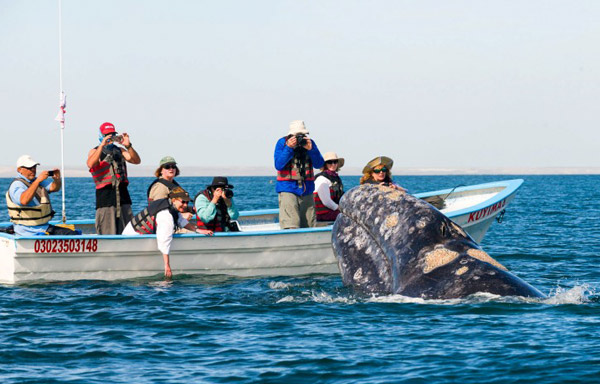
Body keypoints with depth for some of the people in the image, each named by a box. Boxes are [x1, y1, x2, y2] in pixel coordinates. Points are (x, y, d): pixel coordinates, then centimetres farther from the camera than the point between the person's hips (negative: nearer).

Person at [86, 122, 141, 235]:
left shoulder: (119, 151, 17)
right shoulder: (95, 151, 6)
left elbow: (136, 161, 4)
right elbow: (91, 164, -16)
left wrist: (128, 146, -11)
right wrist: (102, 146, -21)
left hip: (123, 195, 4)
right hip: (105, 195, -4)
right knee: (107, 234, -9)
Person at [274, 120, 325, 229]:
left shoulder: (310, 143, 7)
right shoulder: (282, 143, -1)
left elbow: (319, 164, 1)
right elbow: (278, 165, -10)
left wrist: (311, 149, -14)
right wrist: (288, 148, -18)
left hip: (306, 190, 4)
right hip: (288, 189, -4)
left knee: (309, 226, 5)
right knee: (291, 226, -18)